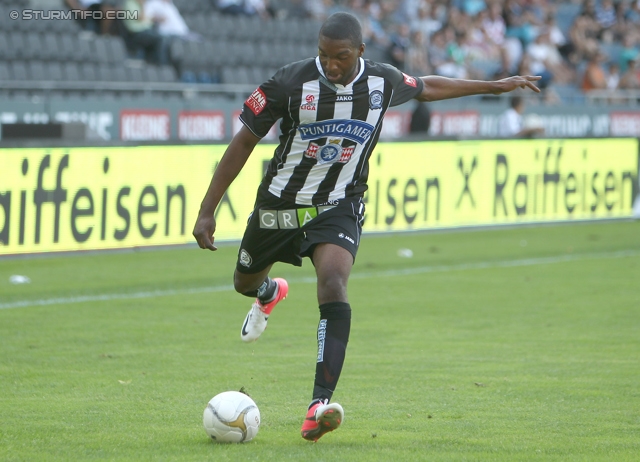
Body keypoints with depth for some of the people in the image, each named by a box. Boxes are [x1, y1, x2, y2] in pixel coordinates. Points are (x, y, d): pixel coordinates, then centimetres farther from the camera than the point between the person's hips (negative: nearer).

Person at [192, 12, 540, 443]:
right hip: (280, 204, 1)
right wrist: (207, 211, -10)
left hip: (338, 208, -1)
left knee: (333, 282, -28)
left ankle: (320, 405, -34)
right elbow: (244, 141, -9)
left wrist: (493, 86, 22)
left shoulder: (383, 81, -10)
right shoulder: (292, 81, -18)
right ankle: (269, 293, 63)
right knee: (245, 283, 20)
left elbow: (426, 87, 16)